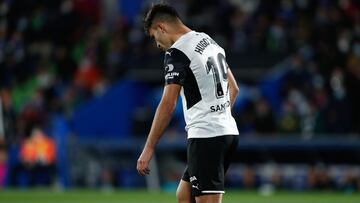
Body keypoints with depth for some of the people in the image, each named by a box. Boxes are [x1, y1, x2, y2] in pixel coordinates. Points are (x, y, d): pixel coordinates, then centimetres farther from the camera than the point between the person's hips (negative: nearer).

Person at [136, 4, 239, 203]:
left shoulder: (177, 52, -11)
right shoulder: (210, 42, 16)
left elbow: (168, 104, -17)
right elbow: (233, 88, 24)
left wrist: (148, 149, -14)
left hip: (205, 136, -9)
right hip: (229, 133, 9)